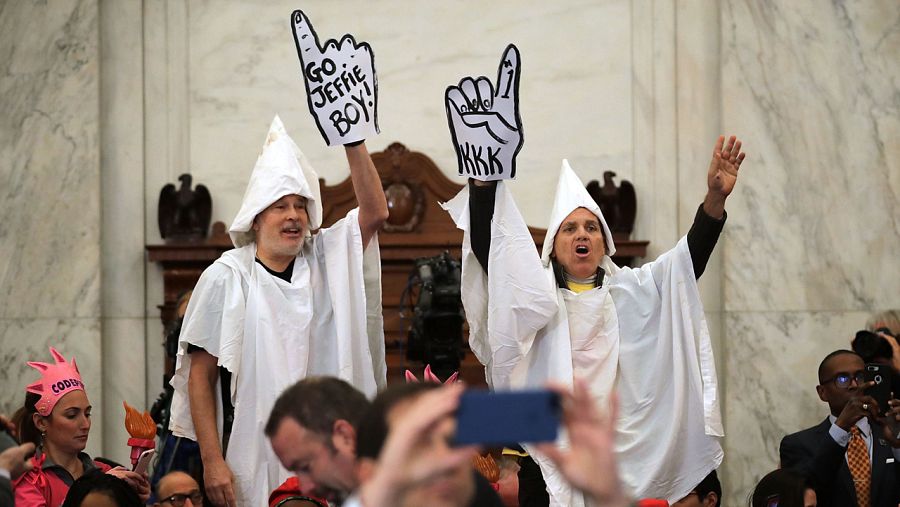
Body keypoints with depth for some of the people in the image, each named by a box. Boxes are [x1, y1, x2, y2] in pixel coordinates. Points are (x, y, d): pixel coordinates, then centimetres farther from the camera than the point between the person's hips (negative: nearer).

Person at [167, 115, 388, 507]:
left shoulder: (324, 261, 10)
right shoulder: (226, 278, 0)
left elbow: (374, 213, -4)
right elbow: (201, 375, -2)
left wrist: (353, 142, -14)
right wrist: (212, 460, -10)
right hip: (254, 462, -3)